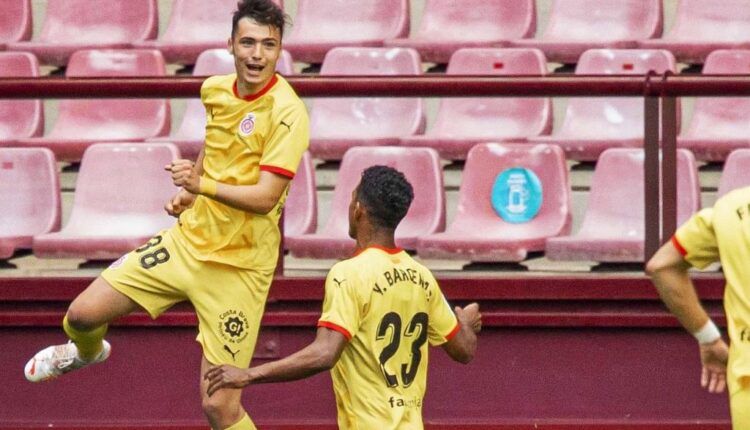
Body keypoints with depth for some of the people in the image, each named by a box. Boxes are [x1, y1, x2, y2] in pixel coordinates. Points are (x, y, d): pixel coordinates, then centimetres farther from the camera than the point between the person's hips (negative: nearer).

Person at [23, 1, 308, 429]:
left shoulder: (288, 112, -20)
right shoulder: (215, 90, 1)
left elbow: (264, 198, -26)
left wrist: (203, 185, -39)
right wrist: (189, 195, 11)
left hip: (239, 265, -6)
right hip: (188, 239, 6)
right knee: (83, 313, 8)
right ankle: (87, 352, 46)